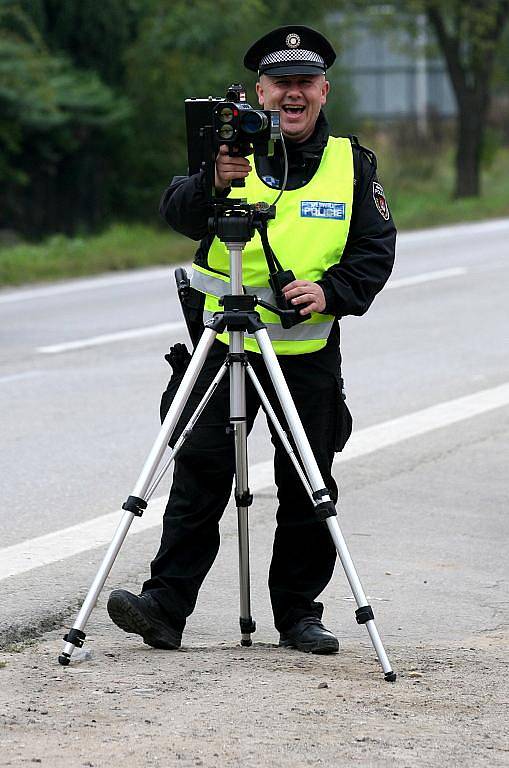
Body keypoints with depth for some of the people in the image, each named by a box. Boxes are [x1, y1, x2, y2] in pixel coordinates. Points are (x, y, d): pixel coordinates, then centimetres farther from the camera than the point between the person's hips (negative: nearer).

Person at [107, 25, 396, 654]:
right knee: (199, 478, -5)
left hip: (310, 353, 1)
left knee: (308, 491, 5)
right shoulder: (230, 149, 1)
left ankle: (300, 612, 15)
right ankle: (166, 604, -6)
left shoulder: (352, 164, 6)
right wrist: (213, 184, -36)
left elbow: (376, 250, 4)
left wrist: (331, 290, -15)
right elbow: (177, 213, -15)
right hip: (224, 346, -1)